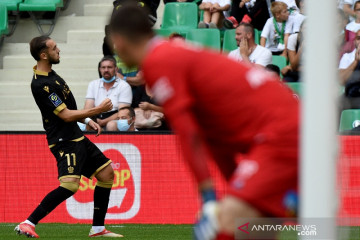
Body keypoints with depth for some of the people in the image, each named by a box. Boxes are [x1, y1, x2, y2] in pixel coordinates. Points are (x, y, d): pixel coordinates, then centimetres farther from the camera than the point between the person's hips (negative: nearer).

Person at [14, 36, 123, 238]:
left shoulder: (50, 74, 10)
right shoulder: (41, 85, -22)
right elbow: (65, 115, -21)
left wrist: (87, 120, 16)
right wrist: (97, 110, -15)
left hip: (76, 137, 10)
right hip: (63, 141, -10)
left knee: (107, 173, 13)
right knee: (70, 184, -26)